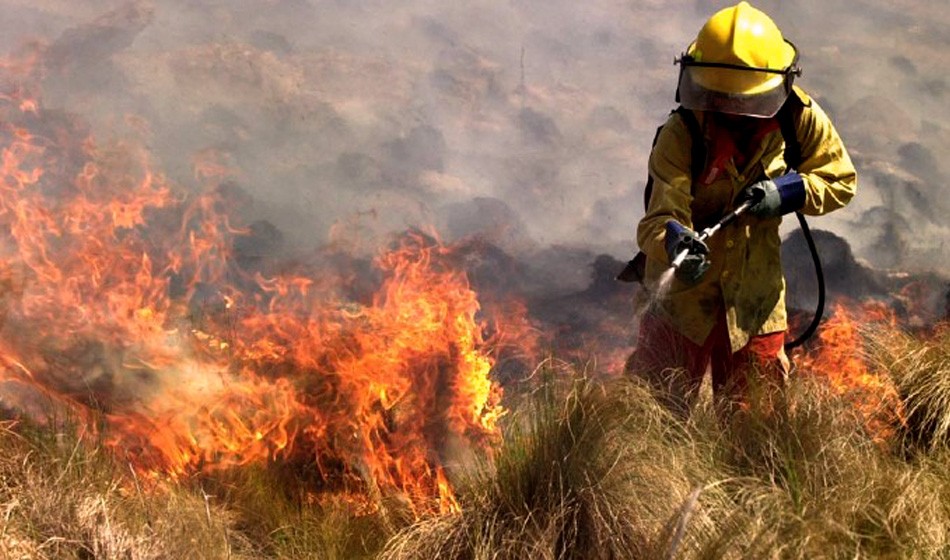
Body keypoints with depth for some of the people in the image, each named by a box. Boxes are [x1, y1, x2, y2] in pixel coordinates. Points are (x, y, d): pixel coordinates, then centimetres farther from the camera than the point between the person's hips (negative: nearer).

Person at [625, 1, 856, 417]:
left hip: (757, 293, 3)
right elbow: (659, 217, -30)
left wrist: (788, 191, -19)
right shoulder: (680, 135, -22)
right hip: (685, 288, -3)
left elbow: (841, 180, 0)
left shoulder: (800, 118, -11)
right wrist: (676, 241, -53)